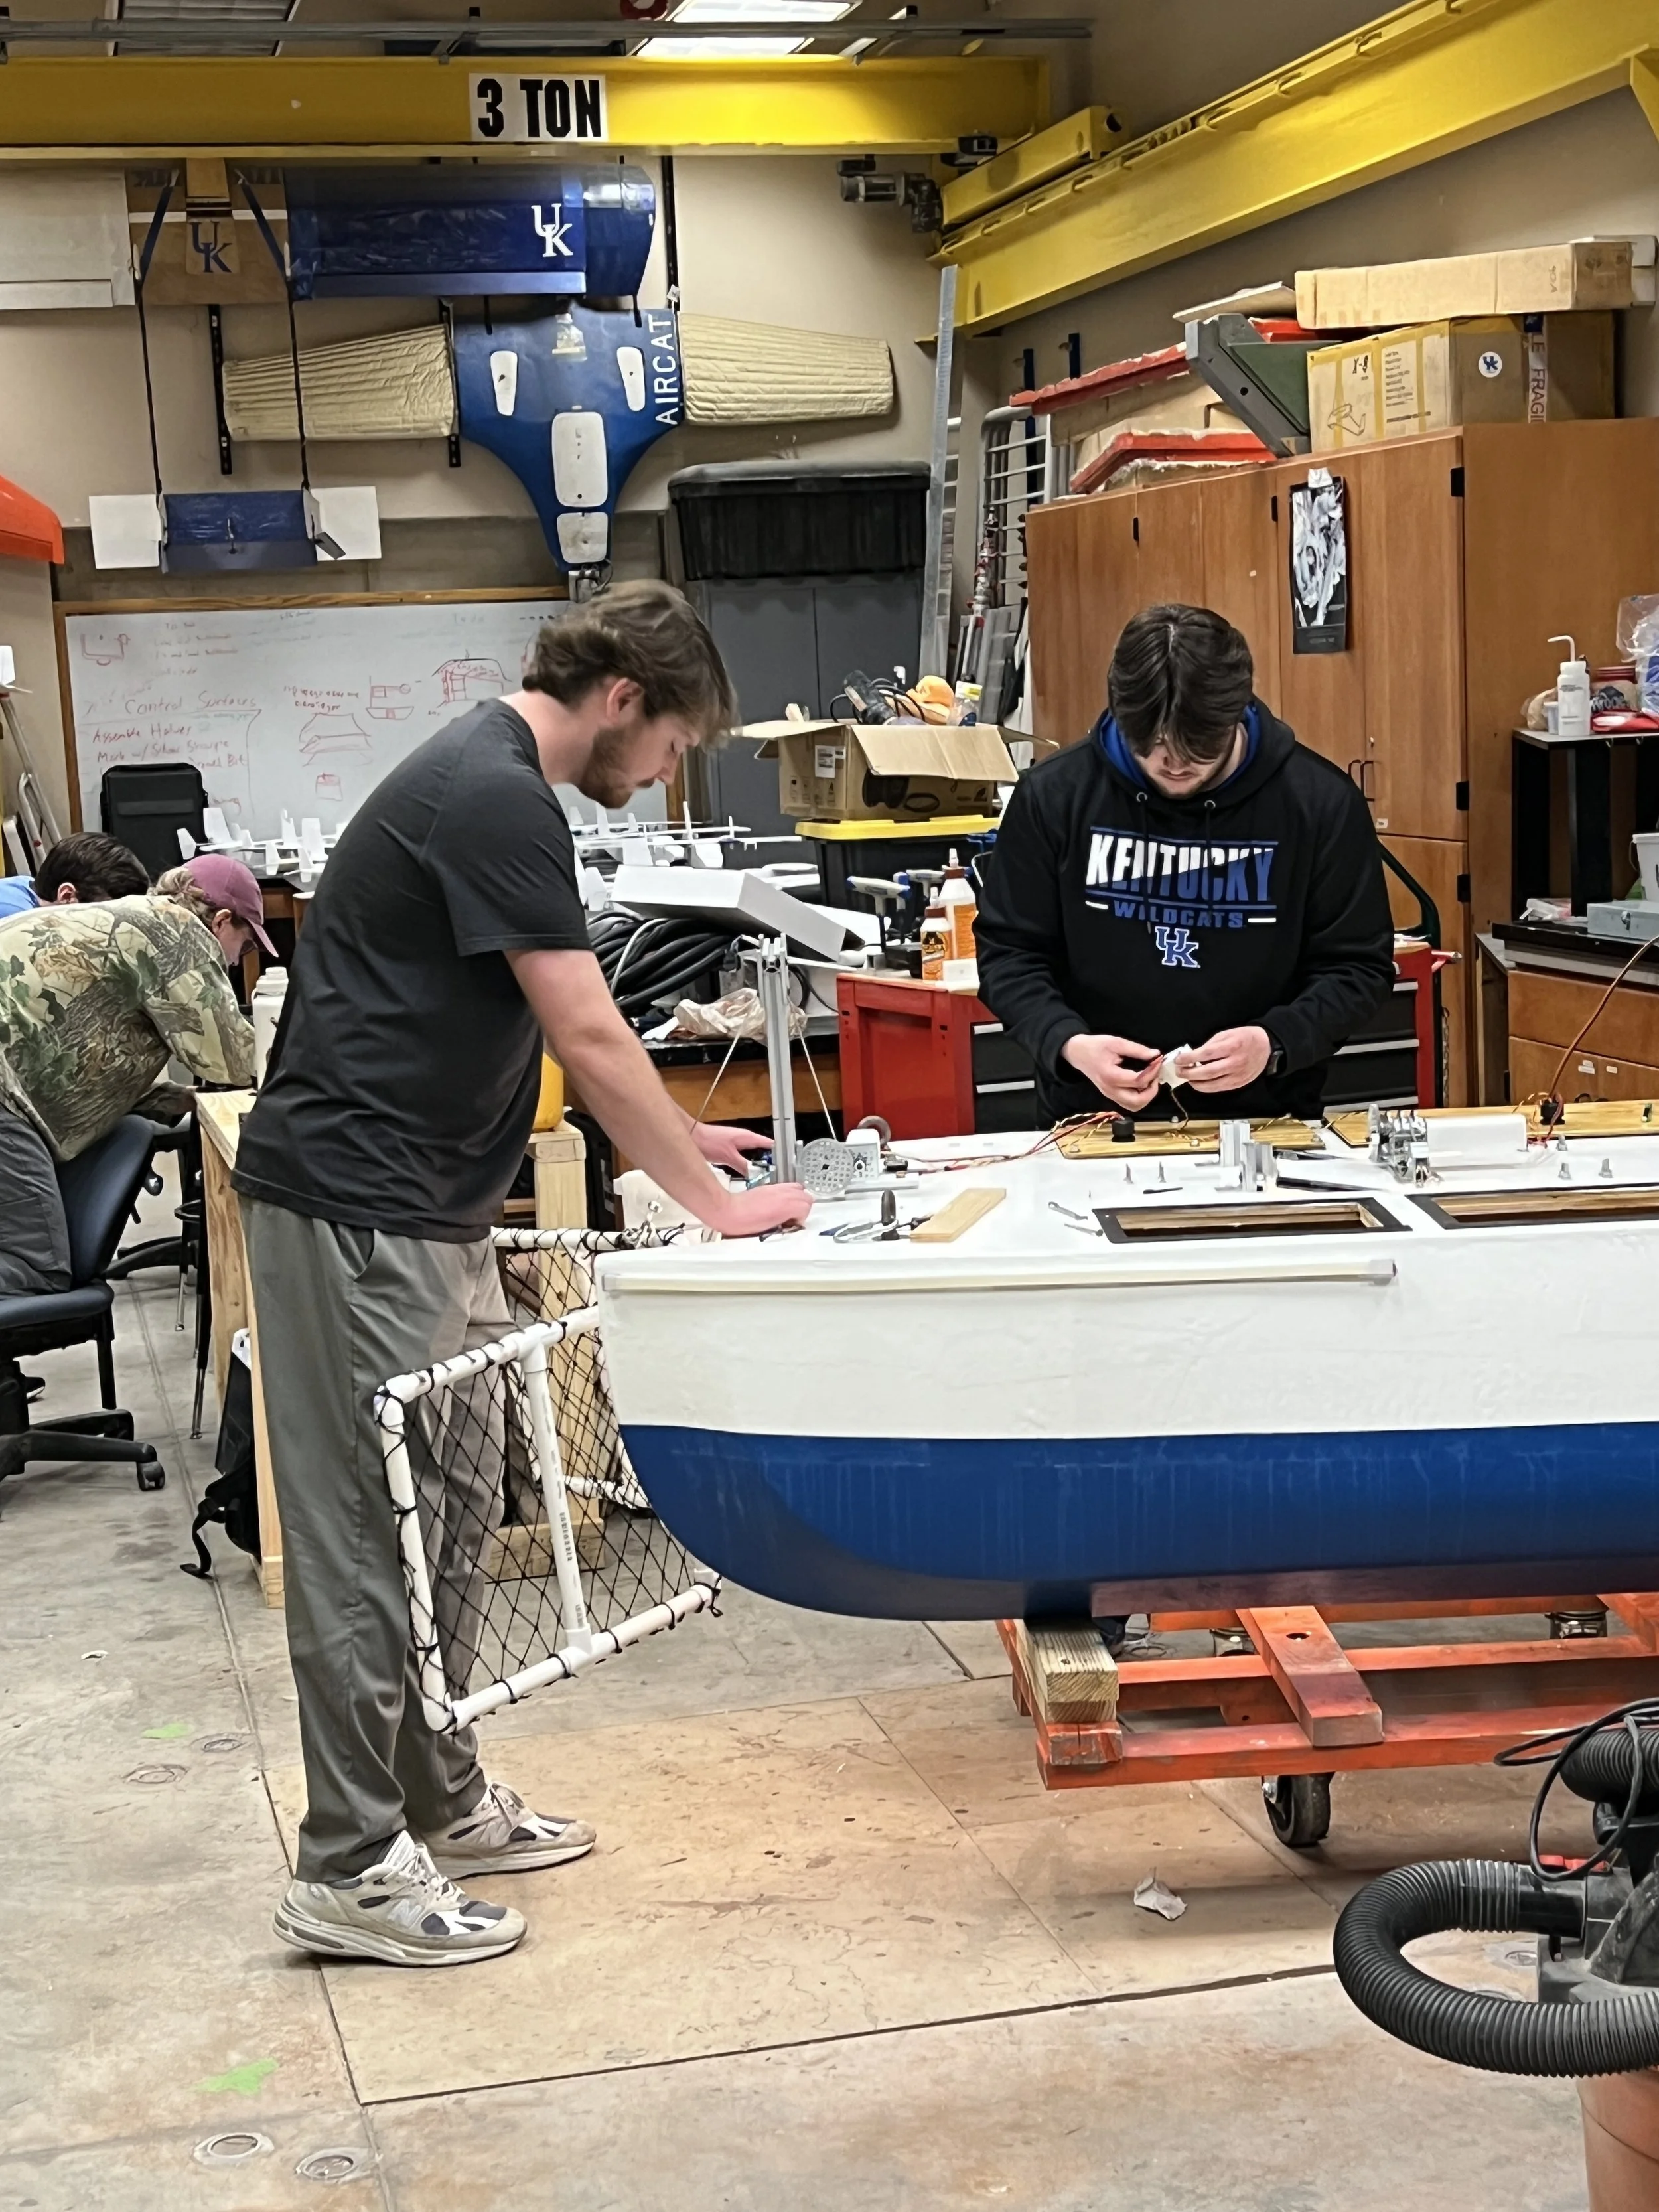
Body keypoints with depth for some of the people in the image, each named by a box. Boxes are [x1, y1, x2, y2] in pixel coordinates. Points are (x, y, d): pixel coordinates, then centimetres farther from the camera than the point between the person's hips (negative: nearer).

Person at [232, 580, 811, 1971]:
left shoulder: (495, 783, 15)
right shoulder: (496, 800, -18)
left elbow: (563, 1029, 24)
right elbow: (588, 1034, -18)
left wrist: (672, 1137, 22)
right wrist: (712, 1203, -10)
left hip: (422, 1206, 10)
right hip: (357, 1211, -10)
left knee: (446, 1516, 15)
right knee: (369, 1535, -4)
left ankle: (440, 1801, 26)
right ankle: (349, 1871, 4)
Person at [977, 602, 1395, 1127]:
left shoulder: (1321, 803, -4)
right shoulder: (1055, 795, -2)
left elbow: (1358, 966, 2)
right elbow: (1009, 953, 4)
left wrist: (1275, 1044, -17)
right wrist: (1068, 1043, -15)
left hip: (1265, 1121, -1)